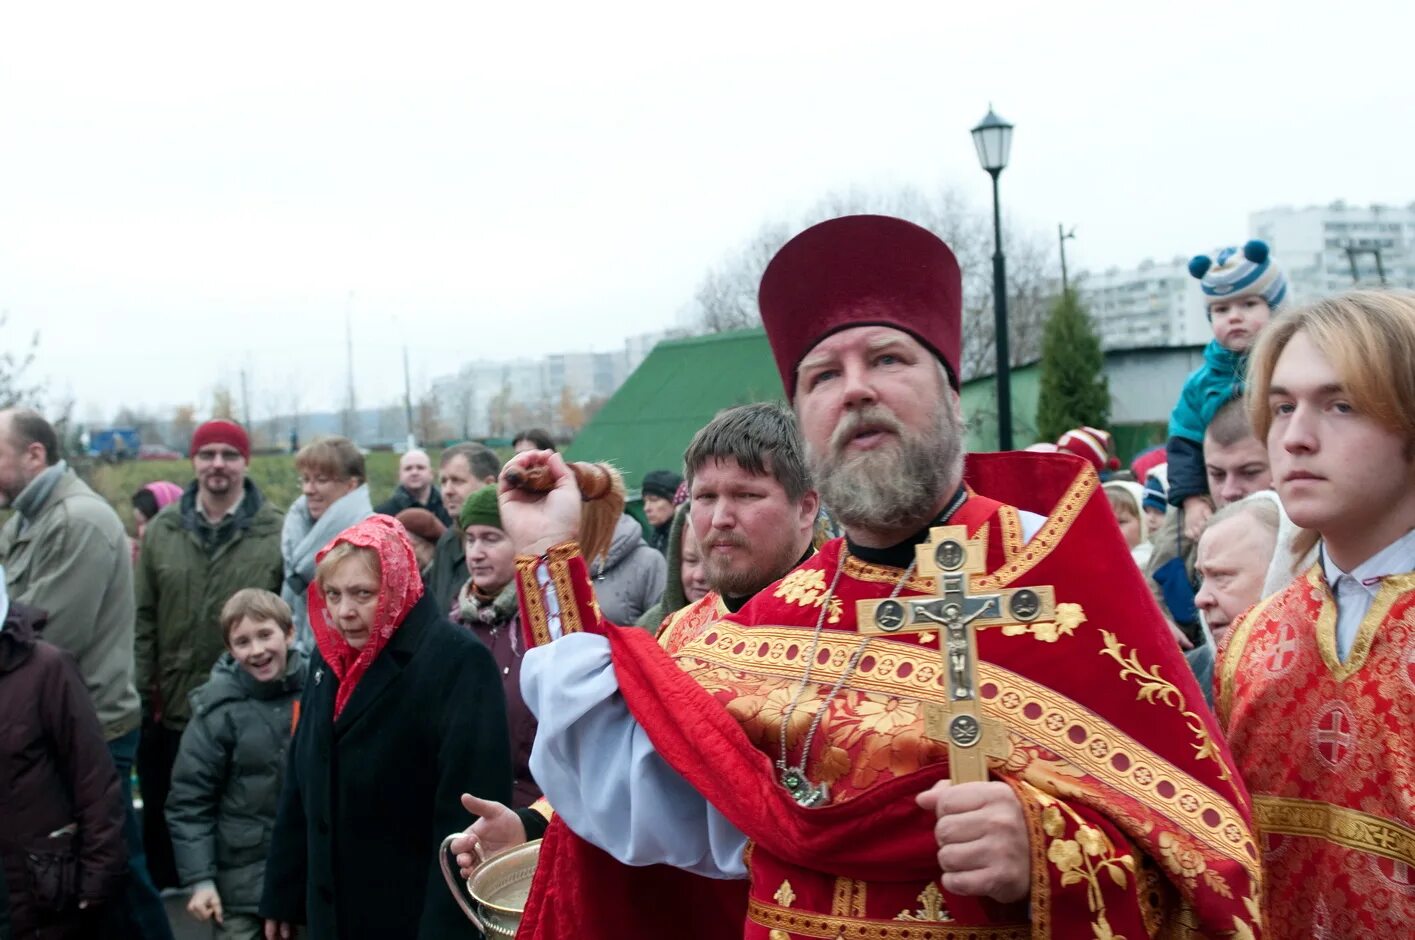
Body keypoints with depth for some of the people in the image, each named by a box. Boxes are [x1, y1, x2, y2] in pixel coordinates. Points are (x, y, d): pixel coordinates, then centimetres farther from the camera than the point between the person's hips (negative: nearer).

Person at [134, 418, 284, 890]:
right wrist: (141, 695, -1)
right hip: (173, 710, 3)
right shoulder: (161, 530, 3)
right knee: (164, 820, 15)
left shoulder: (277, 531, -6)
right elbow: (144, 619, 4)